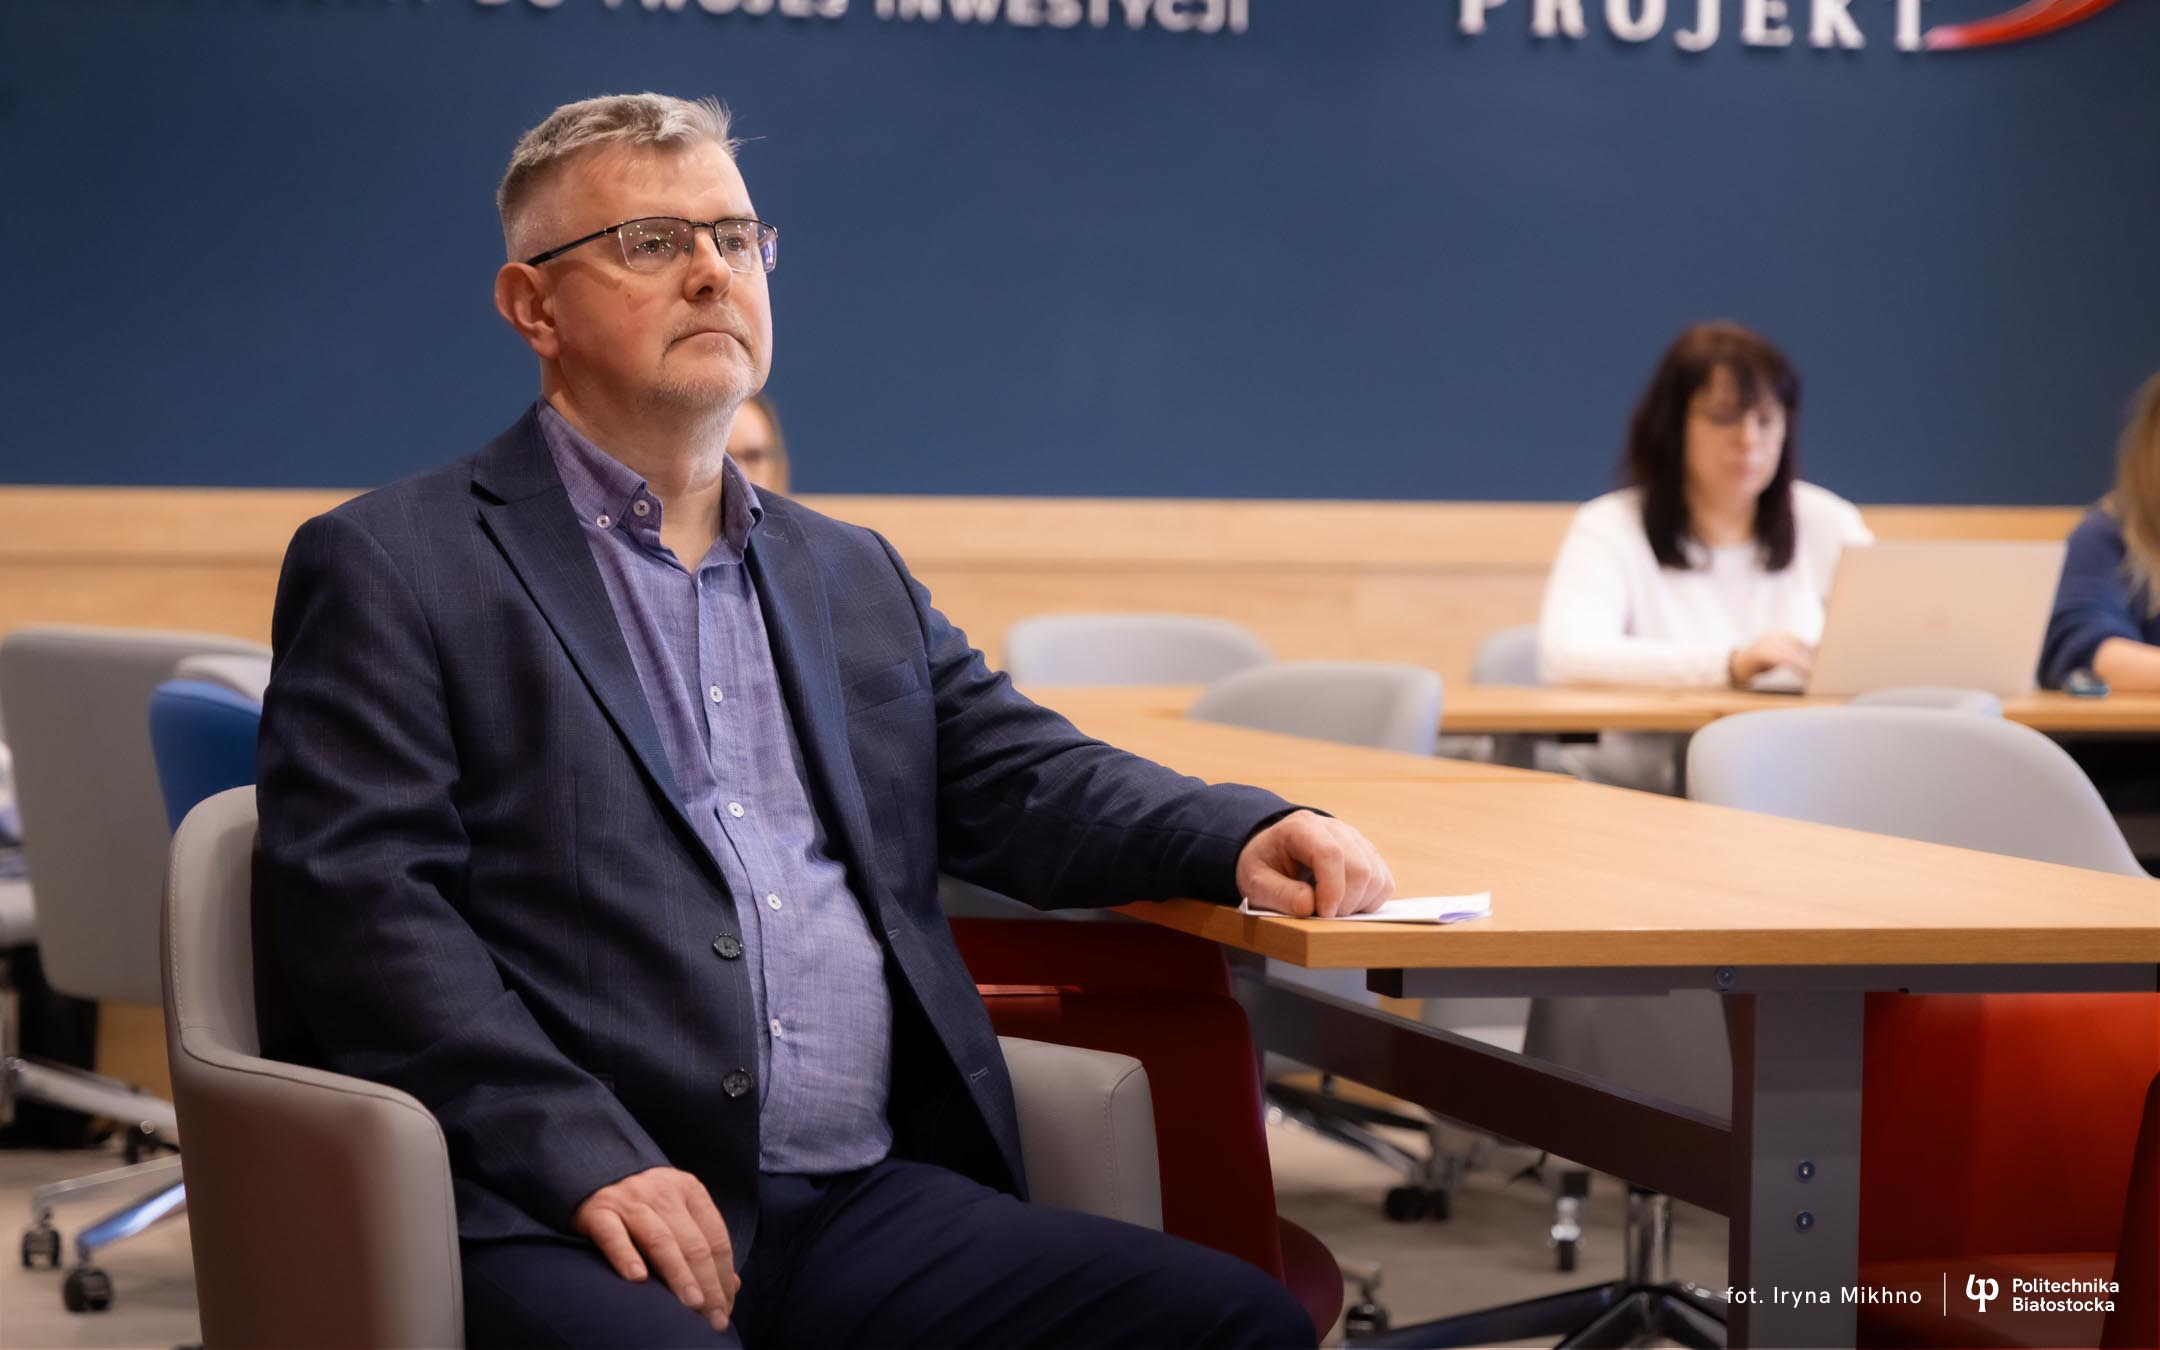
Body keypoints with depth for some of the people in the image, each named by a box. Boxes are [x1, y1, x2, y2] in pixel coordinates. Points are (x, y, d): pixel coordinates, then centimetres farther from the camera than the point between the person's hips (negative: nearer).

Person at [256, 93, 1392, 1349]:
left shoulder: (856, 577, 26)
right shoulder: (389, 569, 5)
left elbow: (1023, 776, 19)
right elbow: (365, 905, -4)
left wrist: (1246, 835, -2)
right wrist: (588, 1158, -16)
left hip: (872, 1202, 6)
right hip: (570, 1222, -6)